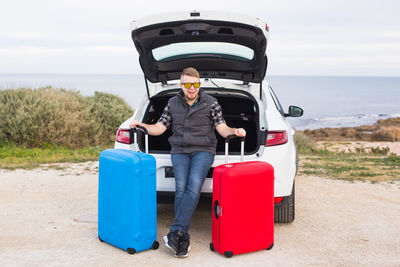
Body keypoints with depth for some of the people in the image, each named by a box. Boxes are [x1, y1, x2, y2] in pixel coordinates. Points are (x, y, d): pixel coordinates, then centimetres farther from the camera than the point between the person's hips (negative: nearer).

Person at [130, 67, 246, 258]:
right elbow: (159, 128, 13)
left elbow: (222, 129, 1)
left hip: (203, 150, -2)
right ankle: (183, 238, -20)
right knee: (181, 189, -19)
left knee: (194, 187, -25)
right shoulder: (173, 104, 11)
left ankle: (176, 232, -29)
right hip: (179, 151, 2)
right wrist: (142, 126, -4)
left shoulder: (210, 103, 4)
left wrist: (234, 131, -20)